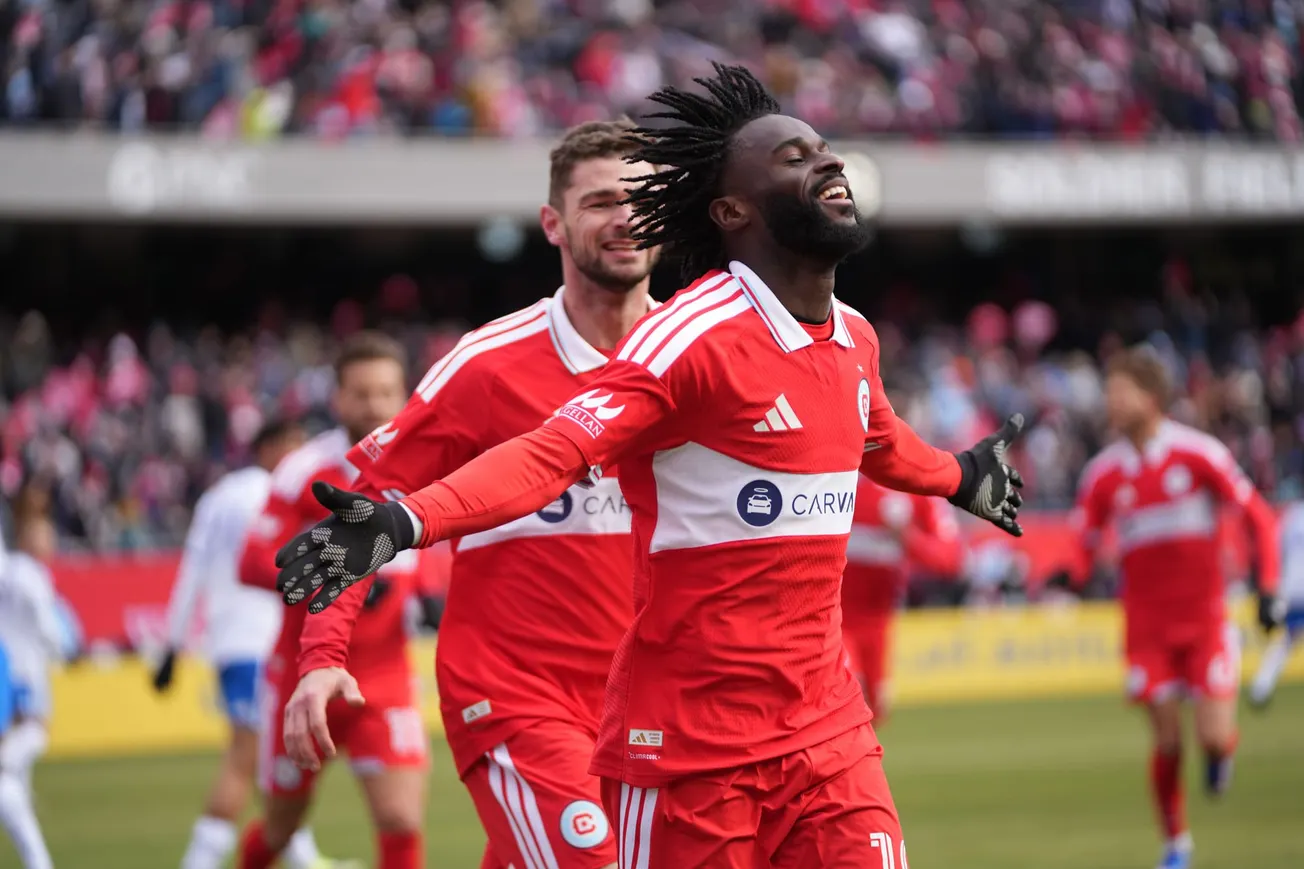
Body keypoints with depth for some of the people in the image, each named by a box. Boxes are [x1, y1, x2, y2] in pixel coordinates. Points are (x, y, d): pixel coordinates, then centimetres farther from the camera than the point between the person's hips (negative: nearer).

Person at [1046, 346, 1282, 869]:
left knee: (1214, 738, -12)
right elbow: (1084, 546, 4)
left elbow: (1259, 517, 0)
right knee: (1167, 743, -2)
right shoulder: (1103, 473, -1)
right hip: (1147, 624, 2)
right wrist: (1073, 576, -19)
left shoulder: (1198, 453, -8)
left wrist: (1268, 590, -6)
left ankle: (1222, 747, 26)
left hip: (1205, 617, -2)